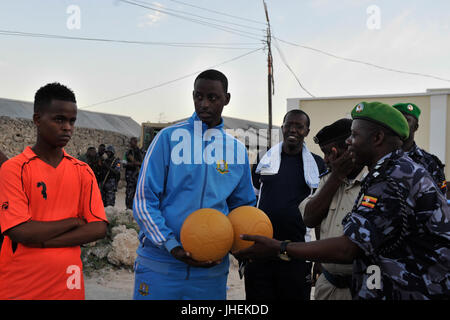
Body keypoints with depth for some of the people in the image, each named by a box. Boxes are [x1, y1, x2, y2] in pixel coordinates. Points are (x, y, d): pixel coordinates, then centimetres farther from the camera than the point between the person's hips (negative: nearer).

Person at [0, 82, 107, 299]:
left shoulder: (83, 172, 4)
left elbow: (99, 228, -4)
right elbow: (20, 232, -17)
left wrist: (42, 241, -13)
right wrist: (73, 221, -8)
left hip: (68, 284, 3)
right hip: (20, 287, -3)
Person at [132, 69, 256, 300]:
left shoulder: (237, 150, 7)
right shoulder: (169, 137, -2)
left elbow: (243, 205, 16)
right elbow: (143, 200, -5)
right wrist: (173, 247, -16)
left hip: (211, 268, 3)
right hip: (159, 265, -2)